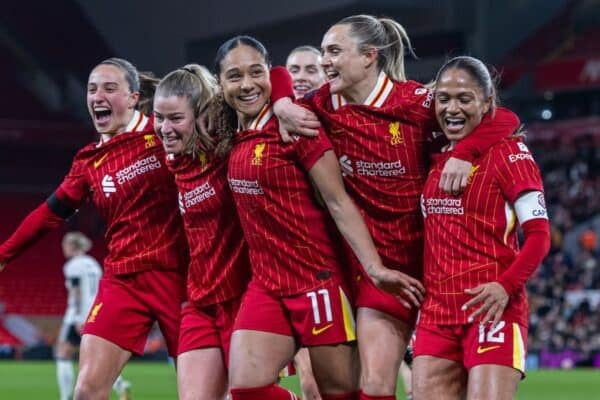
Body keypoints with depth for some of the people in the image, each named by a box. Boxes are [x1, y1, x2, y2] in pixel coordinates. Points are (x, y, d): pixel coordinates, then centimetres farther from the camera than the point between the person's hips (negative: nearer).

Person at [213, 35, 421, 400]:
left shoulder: (294, 126, -11)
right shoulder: (230, 139, 7)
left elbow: (339, 203, -14)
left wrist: (375, 268, -20)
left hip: (317, 280, -6)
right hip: (265, 284, 6)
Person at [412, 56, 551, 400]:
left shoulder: (508, 152, -5)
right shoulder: (436, 159, 13)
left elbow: (539, 235, -10)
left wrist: (506, 286, -23)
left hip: (490, 307, -6)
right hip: (437, 309, 6)